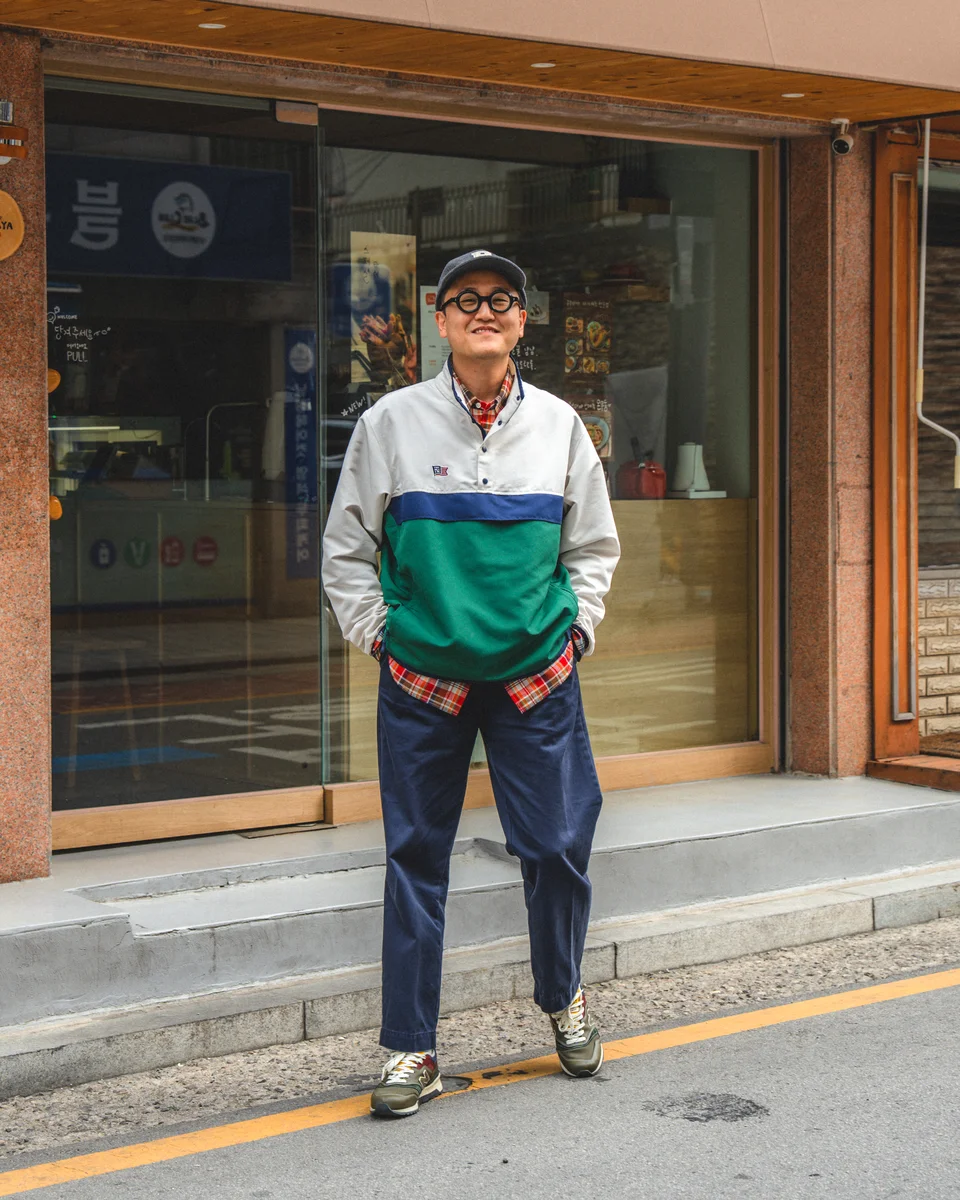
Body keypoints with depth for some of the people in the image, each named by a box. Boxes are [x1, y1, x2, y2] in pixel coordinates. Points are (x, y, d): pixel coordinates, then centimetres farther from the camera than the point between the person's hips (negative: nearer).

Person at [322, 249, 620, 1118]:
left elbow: (594, 546, 15)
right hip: (423, 678, -1)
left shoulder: (559, 425, 4)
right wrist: (378, 633, 1)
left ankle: (564, 998, 30)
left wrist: (575, 629, 6)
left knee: (558, 844, 3)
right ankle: (411, 1048, 12)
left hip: (538, 675, 1)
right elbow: (348, 548, 7)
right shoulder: (392, 423, -1)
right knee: (416, 857, 2)